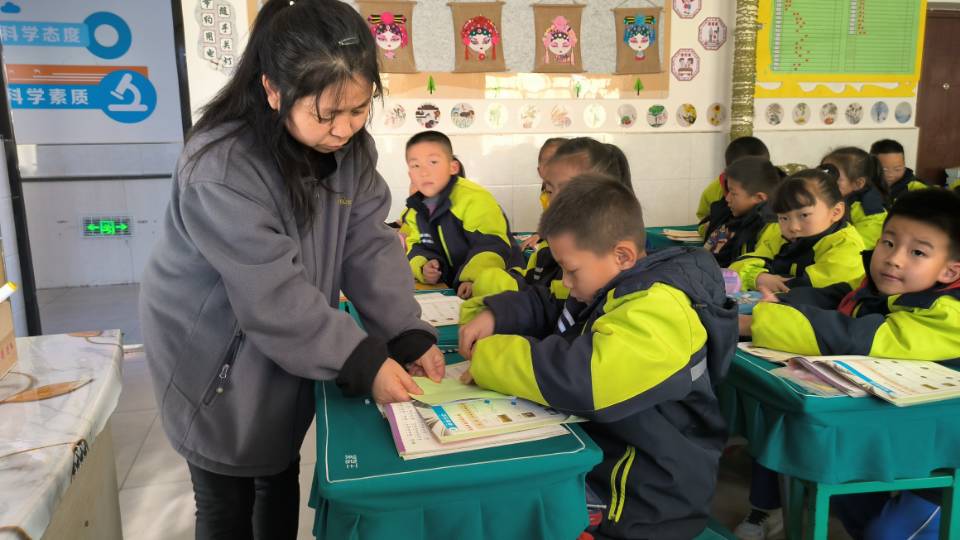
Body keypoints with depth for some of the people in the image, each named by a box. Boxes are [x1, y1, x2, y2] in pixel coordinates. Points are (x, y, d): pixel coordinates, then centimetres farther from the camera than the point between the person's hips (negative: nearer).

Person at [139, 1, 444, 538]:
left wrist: (411, 335, -19)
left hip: (290, 351, 6)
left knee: (282, 477, 23)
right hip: (218, 361, -6)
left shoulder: (352, 147, -9)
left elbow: (370, 247, -10)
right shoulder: (221, 170, -31)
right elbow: (274, 298, -32)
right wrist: (363, 361, -30)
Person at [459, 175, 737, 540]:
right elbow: (549, 309, 19)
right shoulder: (617, 290, 6)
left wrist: (488, 359, -26)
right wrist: (496, 315, 0)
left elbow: (580, 376, -39)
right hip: (600, 456, 9)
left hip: (642, 499, -9)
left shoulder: (661, 309, -26)